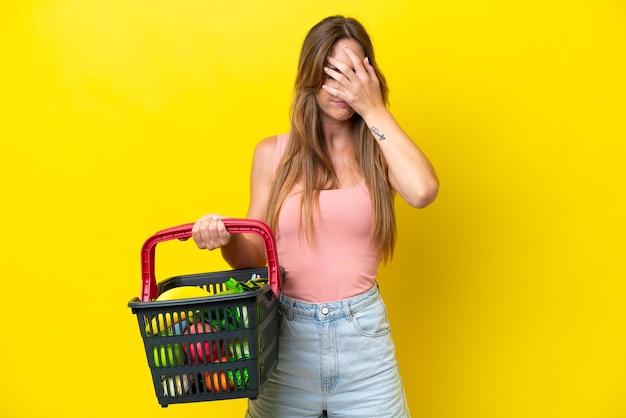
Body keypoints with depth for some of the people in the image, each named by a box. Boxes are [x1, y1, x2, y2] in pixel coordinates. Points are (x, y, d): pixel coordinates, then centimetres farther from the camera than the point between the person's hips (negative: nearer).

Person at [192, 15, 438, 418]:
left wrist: (375, 110, -15)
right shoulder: (272, 153, 1)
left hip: (362, 336, 0)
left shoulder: (380, 151, 0)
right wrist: (227, 238, -18)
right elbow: (255, 256, 4)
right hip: (286, 334, 1)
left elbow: (423, 191, -23)